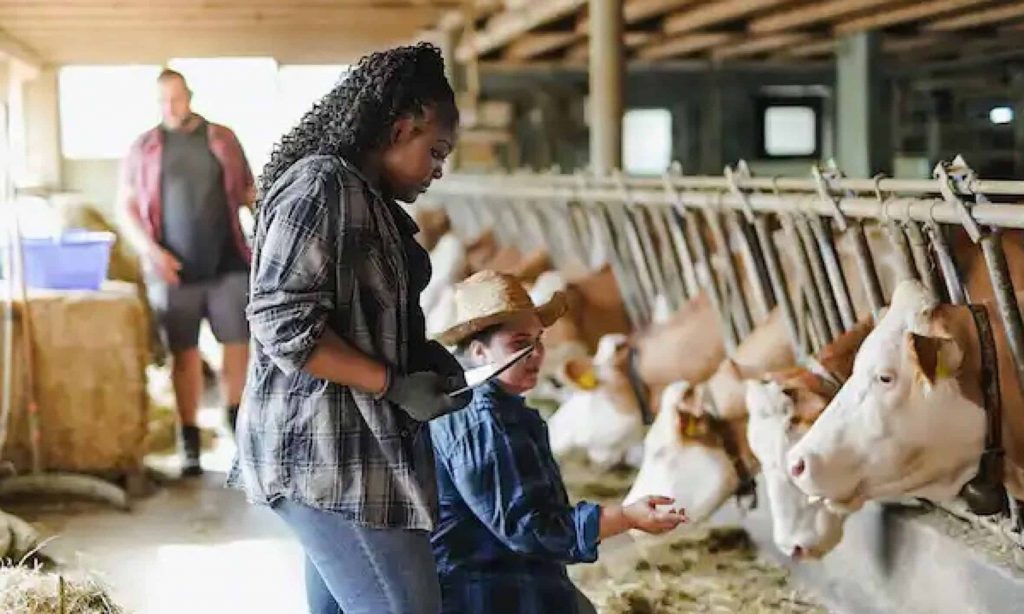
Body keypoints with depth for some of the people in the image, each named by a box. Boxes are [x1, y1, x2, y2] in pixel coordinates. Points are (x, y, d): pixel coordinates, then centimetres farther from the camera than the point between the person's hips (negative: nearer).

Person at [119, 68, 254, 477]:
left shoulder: (222, 139, 9)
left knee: (238, 345, 1)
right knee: (184, 354, 3)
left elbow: (248, 193, 12)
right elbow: (127, 207, 5)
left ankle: (236, 419, 21)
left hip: (228, 263, 1)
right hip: (175, 270, -1)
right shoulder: (144, 148, 6)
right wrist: (150, 250, -10)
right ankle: (190, 441, 10)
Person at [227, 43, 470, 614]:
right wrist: (395, 385, -19)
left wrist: (421, 352, 8)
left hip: (343, 447, 11)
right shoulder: (322, 185, -15)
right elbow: (284, 323, -22)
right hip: (330, 450, -11)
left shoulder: (363, 194, 16)